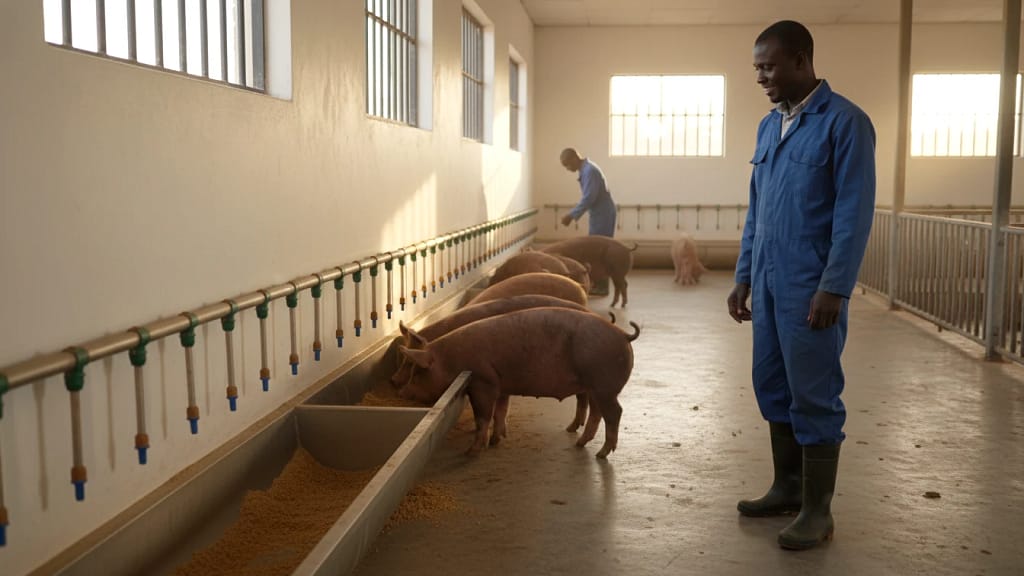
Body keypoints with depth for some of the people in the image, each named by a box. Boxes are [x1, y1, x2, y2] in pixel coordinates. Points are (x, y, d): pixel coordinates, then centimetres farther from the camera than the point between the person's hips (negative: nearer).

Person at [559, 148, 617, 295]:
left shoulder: (589, 171, -19)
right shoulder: (586, 170, 13)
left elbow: (589, 198, -24)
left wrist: (571, 215, -19)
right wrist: (573, 214, 14)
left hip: (602, 215, -10)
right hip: (599, 214, 10)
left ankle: (601, 287, -1)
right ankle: (597, 284, 19)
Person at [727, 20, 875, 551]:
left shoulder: (844, 121, -9)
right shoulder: (768, 126, 13)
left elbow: (854, 213, -13)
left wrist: (833, 289, -17)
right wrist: (744, 277, 14)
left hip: (811, 287, -7)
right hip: (768, 283, 7)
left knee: (813, 397, 1)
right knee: (773, 388, 14)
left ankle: (818, 511, 12)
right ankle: (788, 488, 28)